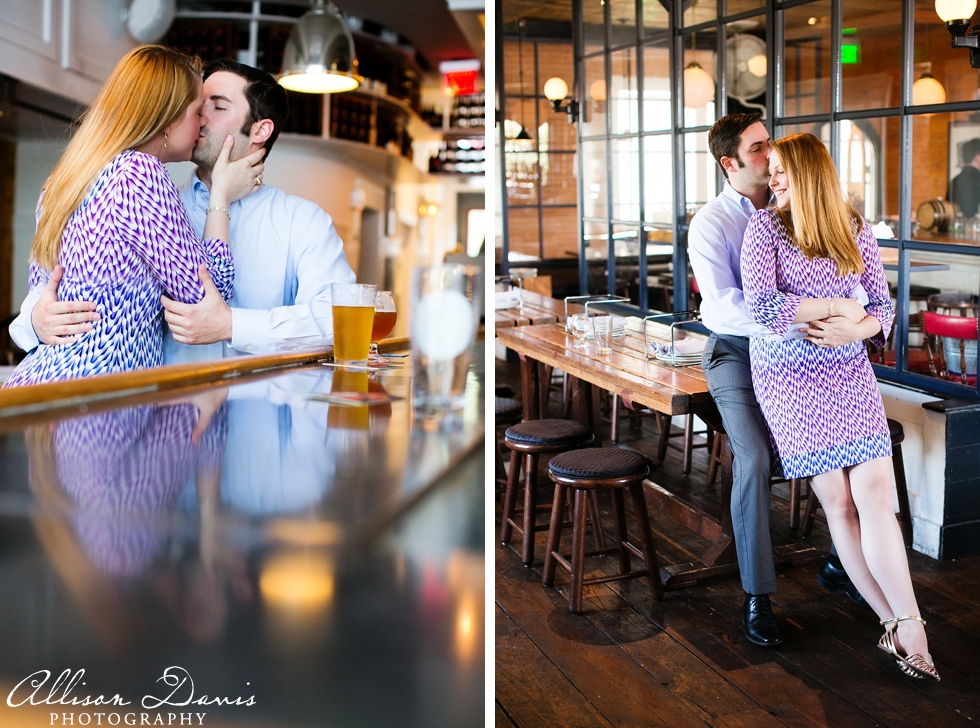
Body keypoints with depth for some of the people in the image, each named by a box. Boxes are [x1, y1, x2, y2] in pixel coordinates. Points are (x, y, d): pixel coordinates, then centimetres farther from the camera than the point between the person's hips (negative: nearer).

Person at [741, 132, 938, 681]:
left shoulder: (857, 229, 9)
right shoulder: (765, 227, 0)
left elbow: (884, 307, 8)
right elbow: (761, 306, -12)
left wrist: (852, 329, -14)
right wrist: (836, 305, -7)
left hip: (850, 372, 3)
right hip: (790, 376, -2)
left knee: (875, 493, -10)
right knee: (839, 501, -4)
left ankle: (904, 626, -5)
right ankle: (900, 625, 4)